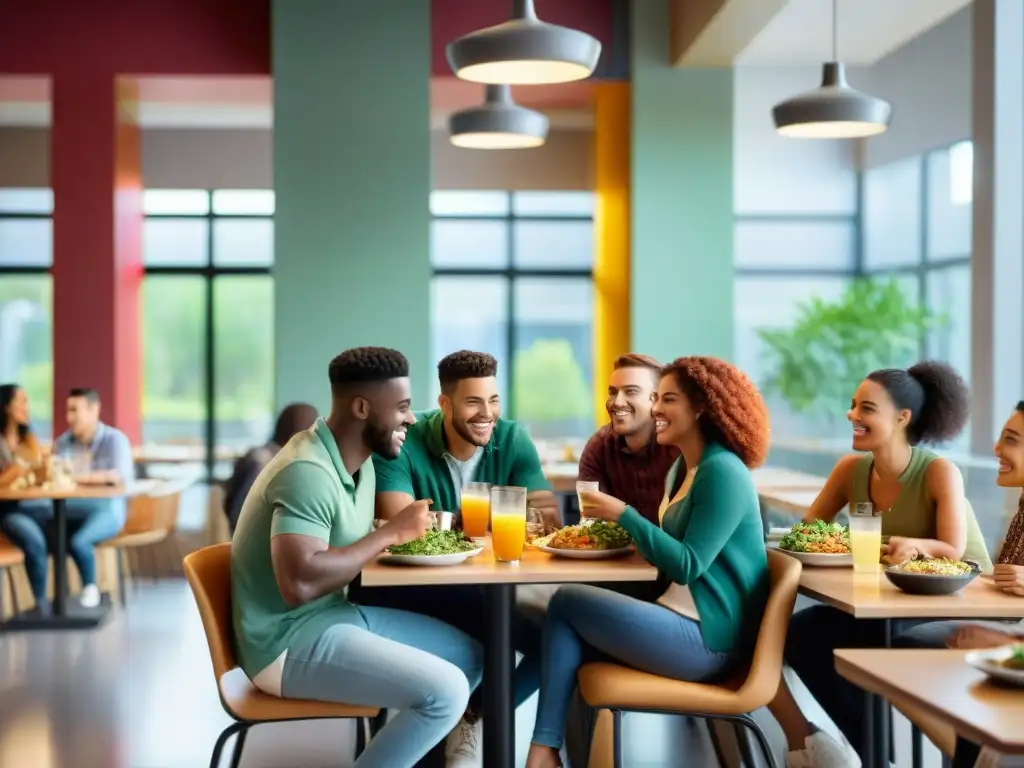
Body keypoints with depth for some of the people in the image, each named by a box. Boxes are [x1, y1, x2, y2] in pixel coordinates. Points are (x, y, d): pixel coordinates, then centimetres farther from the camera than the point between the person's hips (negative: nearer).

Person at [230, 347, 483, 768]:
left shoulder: (360, 461, 7)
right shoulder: (307, 471, -23)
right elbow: (299, 583, -33)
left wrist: (407, 534, -3)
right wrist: (389, 533, -24)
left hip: (339, 613, 10)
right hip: (291, 642, -10)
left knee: (469, 655, 12)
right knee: (445, 690, -22)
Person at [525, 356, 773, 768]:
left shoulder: (723, 472, -15)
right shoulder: (682, 468, 15)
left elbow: (688, 566, -20)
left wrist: (623, 515, -18)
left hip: (709, 640, -9)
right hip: (684, 618, 9)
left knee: (565, 604, -6)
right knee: (570, 627, -1)